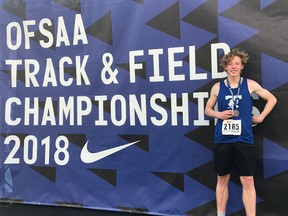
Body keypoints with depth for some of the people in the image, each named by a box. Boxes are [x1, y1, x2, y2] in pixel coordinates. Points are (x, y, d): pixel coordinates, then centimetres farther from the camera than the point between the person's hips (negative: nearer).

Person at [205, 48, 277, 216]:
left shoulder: (250, 85, 1)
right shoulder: (217, 87, 2)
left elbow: (272, 99, 13)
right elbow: (208, 109, 13)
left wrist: (260, 117, 5)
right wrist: (219, 114, -7)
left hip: (244, 140, -1)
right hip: (222, 140, 1)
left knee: (248, 181, 1)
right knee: (222, 180, 10)